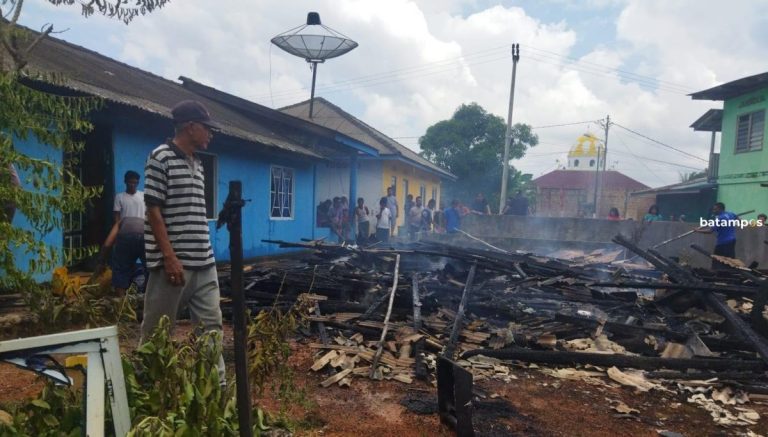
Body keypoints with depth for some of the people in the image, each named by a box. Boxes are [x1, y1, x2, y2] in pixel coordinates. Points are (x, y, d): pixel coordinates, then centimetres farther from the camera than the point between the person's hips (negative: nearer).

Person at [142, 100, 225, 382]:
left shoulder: (197, 163, 15)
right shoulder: (161, 158, -7)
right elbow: (153, 210, -12)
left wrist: (205, 254, 17)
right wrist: (169, 257, -17)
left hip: (204, 263, 8)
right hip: (173, 262, -7)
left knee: (212, 325, 8)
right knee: (157, 330, 5)